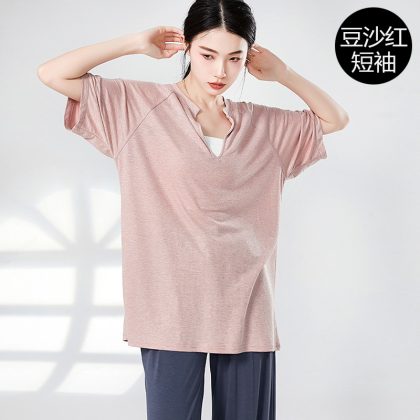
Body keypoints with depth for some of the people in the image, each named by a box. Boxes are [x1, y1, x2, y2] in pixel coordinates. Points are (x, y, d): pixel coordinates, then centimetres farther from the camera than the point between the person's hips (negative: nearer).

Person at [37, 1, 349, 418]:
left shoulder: (264, 125, 11)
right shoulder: (139, 105, 1)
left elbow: (336, 119, 21)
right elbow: (52, 74, -2)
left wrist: (281, 73, 10)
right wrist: (137, 43, -2)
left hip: (245, 308, 3)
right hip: (173, 310, -3)